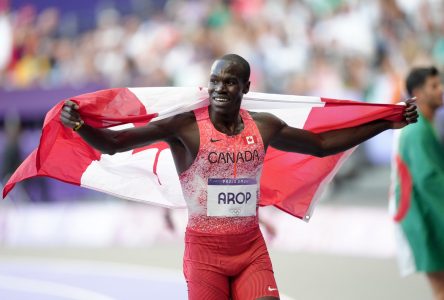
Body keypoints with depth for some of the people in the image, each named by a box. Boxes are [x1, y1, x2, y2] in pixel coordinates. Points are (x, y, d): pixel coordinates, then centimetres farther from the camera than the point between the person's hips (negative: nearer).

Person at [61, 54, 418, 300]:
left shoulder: (264, 126, 2)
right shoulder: (185, 126, -13)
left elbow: (322, 144, 17)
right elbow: (114, 143, -19)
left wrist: (387, 124, 17)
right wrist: (79, 125, -40)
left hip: (251, 248, 4)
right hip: (205, 250, -4)